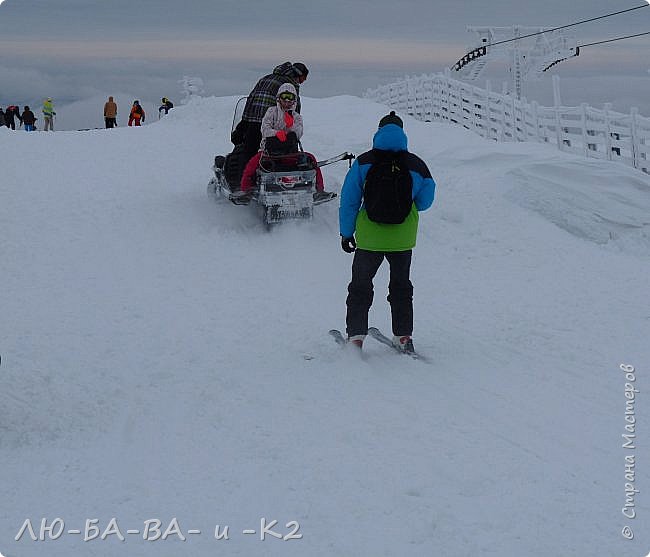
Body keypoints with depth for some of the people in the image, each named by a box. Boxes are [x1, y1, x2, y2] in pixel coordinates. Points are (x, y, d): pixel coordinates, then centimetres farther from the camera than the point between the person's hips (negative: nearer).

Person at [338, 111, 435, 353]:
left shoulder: (363, 163, -8)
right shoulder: (416, 165, -7)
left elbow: (349, 201, -5)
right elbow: (424, 201, 4)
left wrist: (346, 232, 4)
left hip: (369, 238, -1)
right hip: (403, 239, 1)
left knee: (360, 287, 13)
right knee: (401, 286, 20)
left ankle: (356, 336, 7)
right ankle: (403, 336, 19)